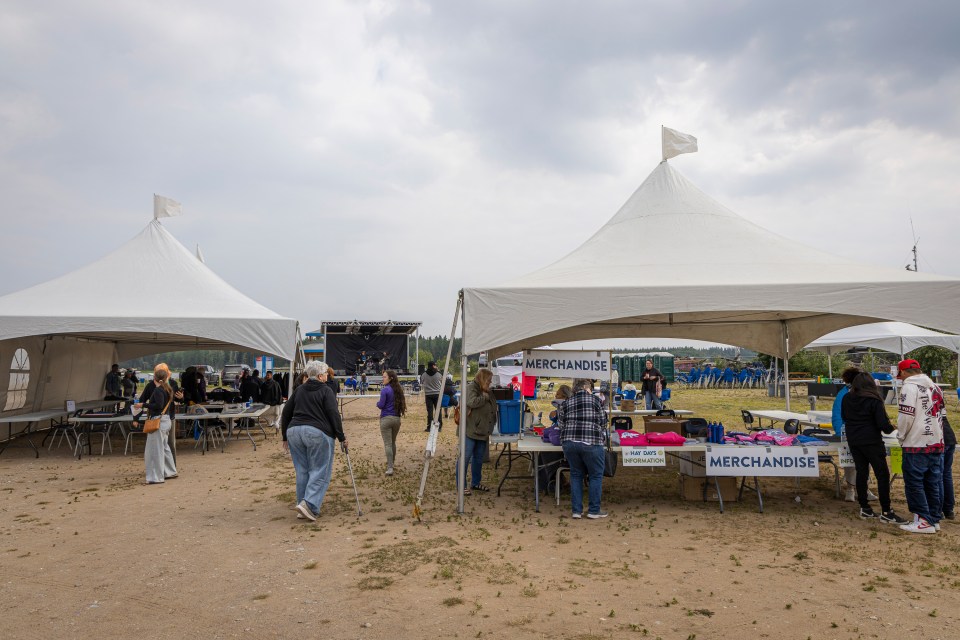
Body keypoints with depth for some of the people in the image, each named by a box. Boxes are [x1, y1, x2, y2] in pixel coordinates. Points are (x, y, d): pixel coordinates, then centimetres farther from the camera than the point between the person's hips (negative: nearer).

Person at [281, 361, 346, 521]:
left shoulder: (298, 390, 17)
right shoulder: (326, 391, 0)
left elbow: (286, 413, 17)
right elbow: (334, 415, -7)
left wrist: (285, 436, 23)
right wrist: (342, 437, -3)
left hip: (294, 431, 6)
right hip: (317, 433, -6)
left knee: (302, 471, 13)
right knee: (320, 472, -1)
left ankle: (303, 505, 17)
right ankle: (309, 504, -14)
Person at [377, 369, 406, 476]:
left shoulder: (385, 390, -12)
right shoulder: (398, 390, 6)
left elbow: (381, 405, -12)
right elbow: (402, 403, 13)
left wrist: (377, 403, 9)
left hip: (386, 419, -6)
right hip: (397, 419, 6)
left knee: (387, 444, -3)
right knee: (393, 442, 21)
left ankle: (390, 468, -7)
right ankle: (391, 462, 35)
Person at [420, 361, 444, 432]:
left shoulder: (424, 374, -5)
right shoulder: (439, 374, -7)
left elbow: (421, 384, 8)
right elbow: (442, 383, 5)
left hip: (428, 394, 1)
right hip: (437, 394, 0)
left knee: (429, 411, 4)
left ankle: (429, 427, 5)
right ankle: (439, 426, 7)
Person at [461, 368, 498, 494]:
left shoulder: (488, 392, 14)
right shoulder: (470, 388, -11)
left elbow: (493, 407, 27)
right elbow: (472, 402, -30)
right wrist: (484, 397, -14)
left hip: (482, 431, 9)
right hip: (470, 431, -9)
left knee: (479, 458, 16)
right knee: (465, 458, -3)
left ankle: (476, 483, 29)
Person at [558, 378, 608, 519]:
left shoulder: (566, 403, 13)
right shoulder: (595, 400, 6)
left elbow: (561, 424, 10)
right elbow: (603, 422, 9)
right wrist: (602, 437, 25)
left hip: (569, 442, 4)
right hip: (591, 443, -4)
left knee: (576, 475, 16)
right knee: (596, 476, 10)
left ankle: (576, 511, 16)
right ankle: (593, 511, 14)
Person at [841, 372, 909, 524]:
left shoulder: (847, 398, 2)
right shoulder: (874, 400, -13)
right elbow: (882, 423, -14)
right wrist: (890, 429, 6)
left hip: (853, 441, 5)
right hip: (871, 441, -5)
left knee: (861, 472, 12)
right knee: (882, 474, 2)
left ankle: (864, 508, 15)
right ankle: (886, 512, 2)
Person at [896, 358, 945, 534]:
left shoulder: (909, 387, -12)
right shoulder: (934, 387, 13)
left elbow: (906, 416, -16)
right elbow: (941, 412, 18)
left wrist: (901, 437, -2)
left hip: (916, 444, -8)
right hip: (937, 442, 8)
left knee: (914, 483, -1)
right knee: (934, 483, 13)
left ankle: (924, 521, 0)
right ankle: (934, 519, 20)